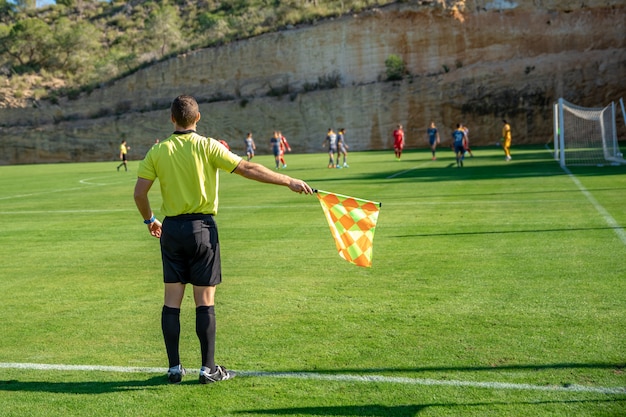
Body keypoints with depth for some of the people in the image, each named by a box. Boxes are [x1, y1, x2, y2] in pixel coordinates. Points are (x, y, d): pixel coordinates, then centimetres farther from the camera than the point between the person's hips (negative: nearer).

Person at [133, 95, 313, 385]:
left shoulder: (157, 151, 2)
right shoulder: (206, 146, -6)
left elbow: (139, 193, 2)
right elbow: (248, 169, -11)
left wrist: (149, 220, 20)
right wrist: (289, 181, -6)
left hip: (171, 230, 3)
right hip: (201, 228, -3)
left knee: (172, 301, 8)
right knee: (205, 301, 3)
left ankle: (174, 368, 13)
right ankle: (208, 369, 7)